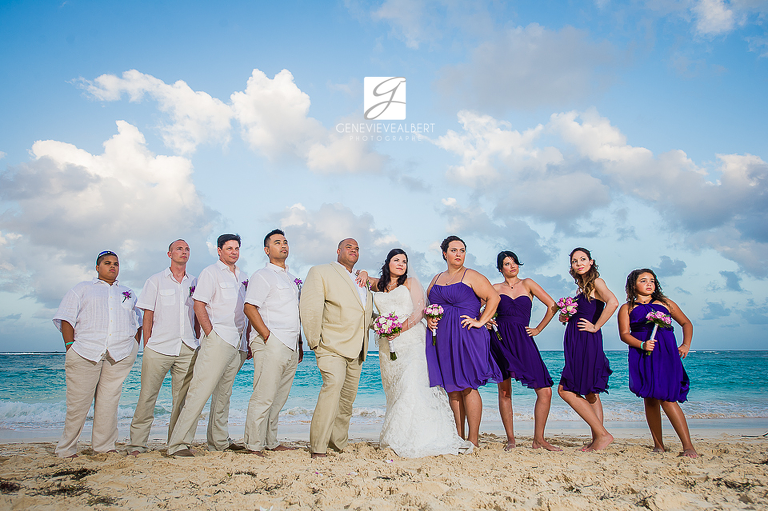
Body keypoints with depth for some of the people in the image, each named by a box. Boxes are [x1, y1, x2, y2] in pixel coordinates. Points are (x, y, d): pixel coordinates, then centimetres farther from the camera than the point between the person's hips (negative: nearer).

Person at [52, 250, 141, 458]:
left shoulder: (128, 293, 23)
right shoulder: (82, 289, 16)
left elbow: (138, 322, 23)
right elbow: (66, 319, 7)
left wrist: (135, 346, 9)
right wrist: (70, 347, -5)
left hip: (120, 355, 2)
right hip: (86, 353, -2)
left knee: (109, 401, 1)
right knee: (78, 401, -3)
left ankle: (104, 447, 8)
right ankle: (66, 449, 9)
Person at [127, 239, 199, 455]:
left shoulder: (194, 282, 15)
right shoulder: (156, 281, 8)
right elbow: (148, 316, 4)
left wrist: (196, 342, 9)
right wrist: (147, 346, -2)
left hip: (187, 349, 3)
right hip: (159, 348, -2)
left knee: (182, 399, 4)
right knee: (147, 396, -2)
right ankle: (137, 444, 8)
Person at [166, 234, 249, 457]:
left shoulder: (242, 276, 19)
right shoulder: (210, 272, -1)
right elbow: (199, 306, -8)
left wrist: (247, 340, 13)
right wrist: (211, 335, -13)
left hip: (237, 344, 7)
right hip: (217, 340, -7)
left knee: (223, 393, 12)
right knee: (201, 390, -12)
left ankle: (219, 441, 20)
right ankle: (179, 443, -7)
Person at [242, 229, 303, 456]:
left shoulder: (291, 279, 22)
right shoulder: (262, 275, -2)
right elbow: (250, 308, -11)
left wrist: (300, 343, 20)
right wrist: (268, 336, -16)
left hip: (291, 347, 8)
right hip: (271, 344, -7)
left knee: (279, 398, 10)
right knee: (263, 397, -7)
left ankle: (271, 442, 18)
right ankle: (253, 446, 1)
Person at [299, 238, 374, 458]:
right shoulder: (320, 272, 0)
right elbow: (310, 307, -9)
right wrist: (315, 341, -11)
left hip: (356, 351, 7)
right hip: (332, 347, -7)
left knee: (348, 396, 11)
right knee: (333, 385, -25)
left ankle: (338, 443, 27)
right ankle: (317, 447, -20)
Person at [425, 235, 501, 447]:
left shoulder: (472, 276, 0)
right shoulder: (436, 279, 16)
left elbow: (494, 297, -6)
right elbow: (428, 304, 25)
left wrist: (480, 322, -11)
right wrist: (429, 319, 6)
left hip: (466, 336, -5)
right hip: (442, 338, 5)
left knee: (467, 386, -6)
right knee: (452, 388, 7)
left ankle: (473, 439, 2)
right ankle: (459, 436, 16)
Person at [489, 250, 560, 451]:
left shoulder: (527, 284, 10)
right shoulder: (495, 288, 11)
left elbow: (552, 306, 8)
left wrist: (538, 329, 6)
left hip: (523, 340, 0)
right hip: (500, 339, 0)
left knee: (545, 391, -7)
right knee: (504, 390, 1)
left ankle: (539, 439, 6)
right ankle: (510, 439, 14)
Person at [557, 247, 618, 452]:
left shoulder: (596, 281, -7)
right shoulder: (582, 287, 18)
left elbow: (613, 302, -27)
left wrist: (596, 326, -19)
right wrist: (564, 317, 5)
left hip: (587, 342, -10)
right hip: (576, 343, 10)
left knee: (566, 390, -10)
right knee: (590, 394, 10)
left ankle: (602, 434, -6)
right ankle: (597, 438, 15)